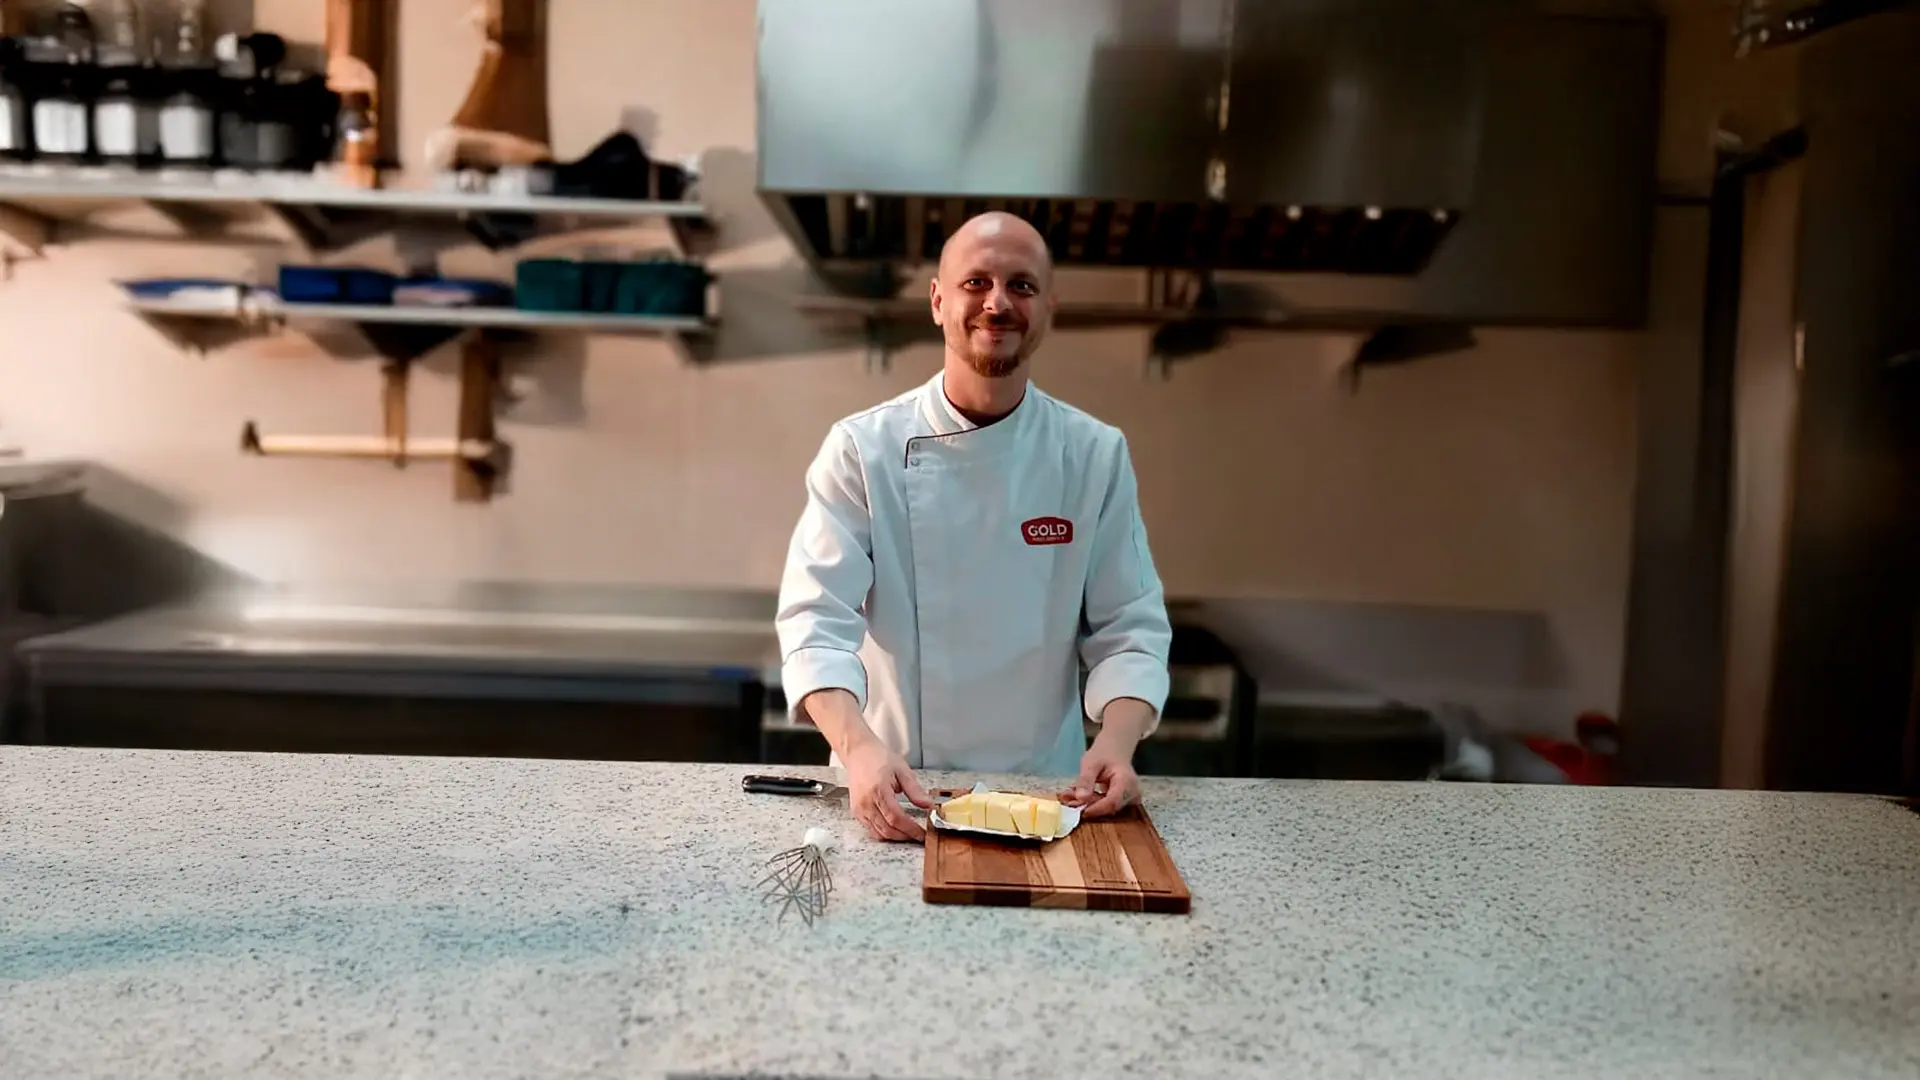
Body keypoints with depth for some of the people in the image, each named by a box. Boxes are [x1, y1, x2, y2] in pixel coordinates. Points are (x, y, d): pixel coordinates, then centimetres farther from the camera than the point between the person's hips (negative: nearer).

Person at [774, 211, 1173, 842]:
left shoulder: (1096, 456, 1)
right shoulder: (862, 449, -5)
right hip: (897, 794, -1)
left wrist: (1116, 742, -18)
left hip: (1045, 794, 1)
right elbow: (817, 618, -12)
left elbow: (1128, 625, 1)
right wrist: (859, 747, -30)